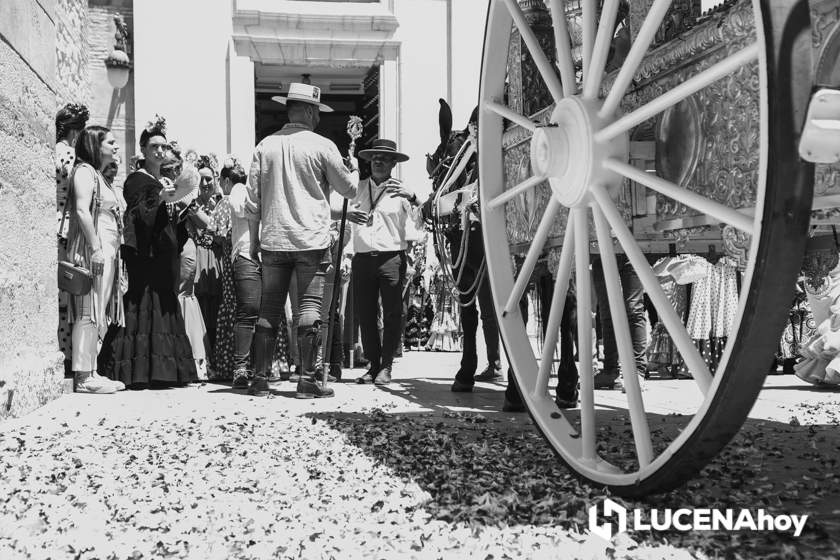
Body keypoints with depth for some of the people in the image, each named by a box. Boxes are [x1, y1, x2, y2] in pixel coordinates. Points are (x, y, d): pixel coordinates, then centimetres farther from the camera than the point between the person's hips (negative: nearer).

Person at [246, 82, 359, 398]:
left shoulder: (266, 146, 7)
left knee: (269, 309, 8)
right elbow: (349, 189, 4)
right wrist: (354, 168, 25)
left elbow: (253, 196, 7)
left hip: (273, 241, 4)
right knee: (310, 307, -1)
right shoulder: (322, 146, -3)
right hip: (311, 241, -4)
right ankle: (307, 380, -1)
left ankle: (260, 378, 11)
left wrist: (254, 240, 13)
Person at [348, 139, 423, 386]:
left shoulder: (400, 190, 6)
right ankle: (373, 365, 14)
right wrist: (347, 213, -3)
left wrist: (412, 199, -21)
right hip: (362, 258, 3)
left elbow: (420, 222, -4)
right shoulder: (358, 188, 15)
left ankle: (386, 366, 5)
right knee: (365, 314, 4)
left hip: (392, 257, -3)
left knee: (392, 314, -3)